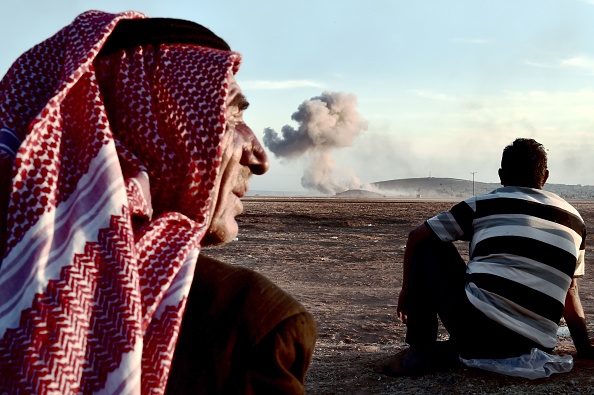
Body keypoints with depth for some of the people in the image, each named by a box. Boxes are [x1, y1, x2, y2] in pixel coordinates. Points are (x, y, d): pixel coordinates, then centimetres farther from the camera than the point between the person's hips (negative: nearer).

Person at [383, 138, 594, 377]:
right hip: (532, 348, 2)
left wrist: (408, 289, 29)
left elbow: (416, 237, 15)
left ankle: (421, 349, 12)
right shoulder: (574, 221, 17)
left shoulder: (482, 205, 10)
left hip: (476, 327, -2)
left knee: (428, 246, 19)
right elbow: (570, 292, 22)